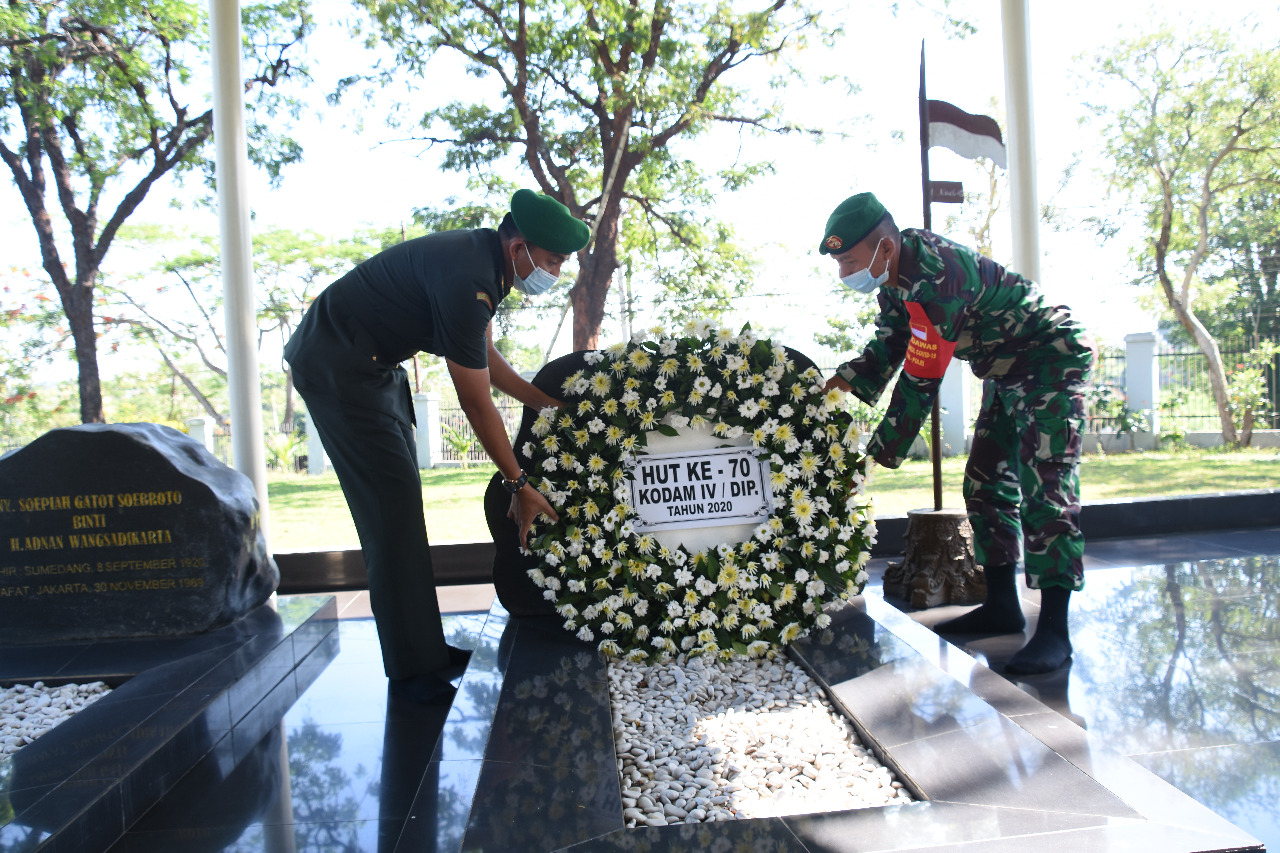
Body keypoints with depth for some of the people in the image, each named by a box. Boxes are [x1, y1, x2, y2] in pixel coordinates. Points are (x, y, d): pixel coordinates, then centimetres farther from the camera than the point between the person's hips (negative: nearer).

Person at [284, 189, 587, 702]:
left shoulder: (487, 259, 2)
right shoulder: (466, 279, -29)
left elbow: (485, 359, 13)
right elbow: (475, 401, -25)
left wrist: (547, 402, 10)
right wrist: (518, 485, -17)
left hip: (375, 363, 10)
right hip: (337, 366, -10)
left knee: (399, 503, 10)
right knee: (391, 507, -12)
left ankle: (425, 649, 18)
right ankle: (413, 671, -4)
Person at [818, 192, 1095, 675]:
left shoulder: (936, 277, -34)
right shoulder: (897, 272, -3)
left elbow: (920, 382, -32)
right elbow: (886, 349, 4)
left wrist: (875, 457, -26)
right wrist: (835, 386, -12)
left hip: (1052, 362, -10)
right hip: (1005, 374, 10)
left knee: (1044, 489, -15)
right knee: (986, 484, 8)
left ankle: (1054, 630, -12)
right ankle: (1002, 607, 17)